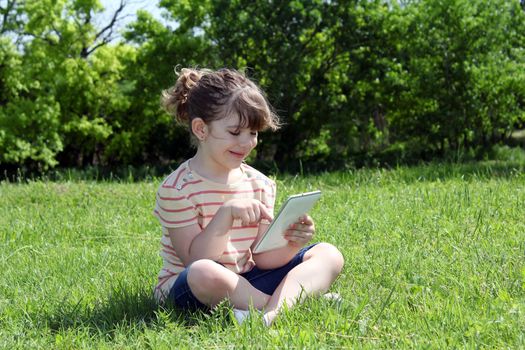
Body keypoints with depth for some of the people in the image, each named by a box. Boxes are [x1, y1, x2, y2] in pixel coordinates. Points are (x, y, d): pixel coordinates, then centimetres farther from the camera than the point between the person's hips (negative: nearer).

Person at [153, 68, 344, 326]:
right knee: (204, 273, -42)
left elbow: (263, 259, 2)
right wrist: (227, 213, -29)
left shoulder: (260, 185, 6)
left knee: (328, 254, -6)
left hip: (245, 282, 6)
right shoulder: (177, 189, -12)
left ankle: (271, 311, -33)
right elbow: (195, 261, -18)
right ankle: (298, 298, -25)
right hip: (187, 290, -6)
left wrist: (291, 244, -19)